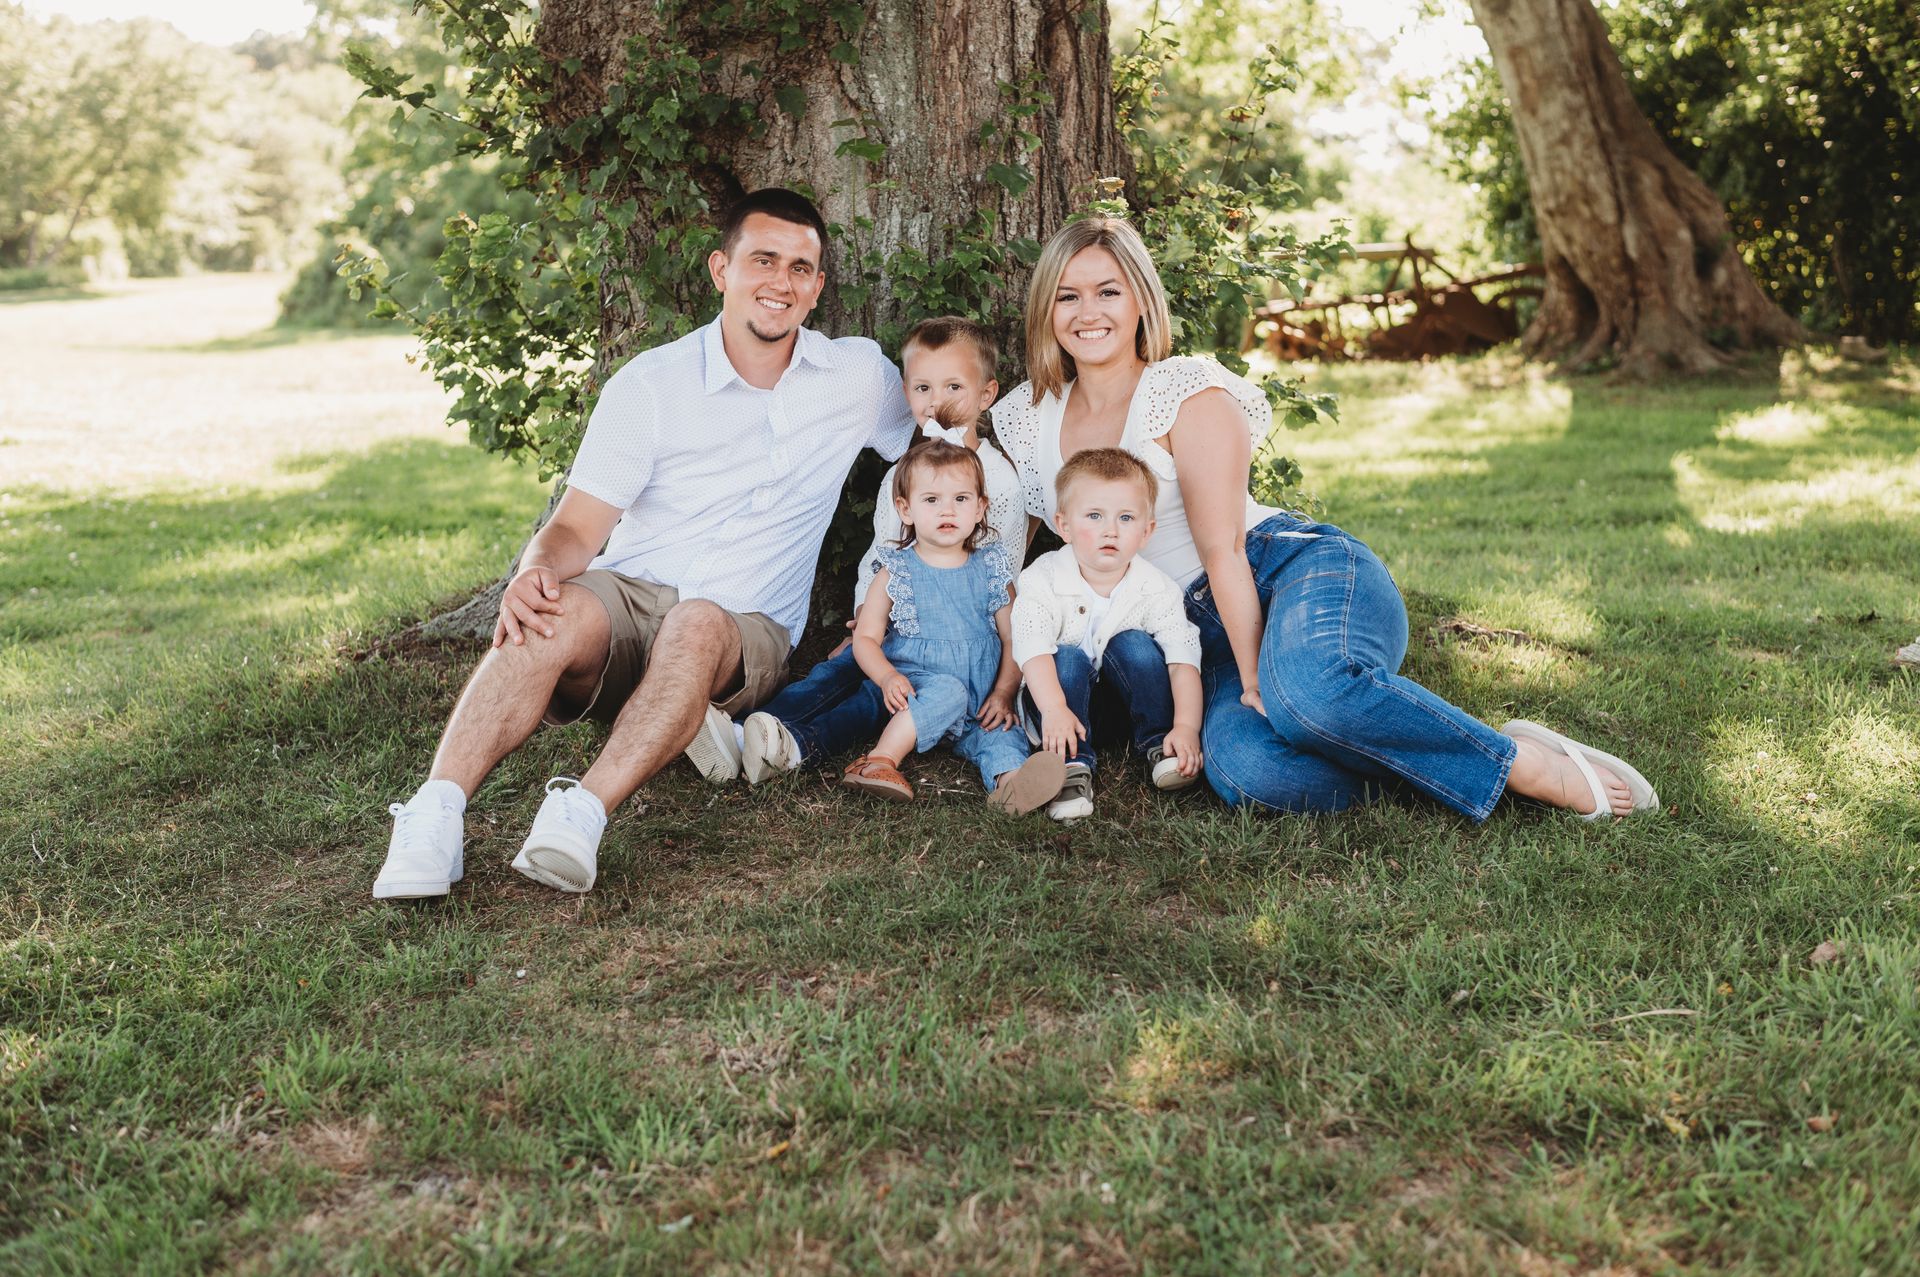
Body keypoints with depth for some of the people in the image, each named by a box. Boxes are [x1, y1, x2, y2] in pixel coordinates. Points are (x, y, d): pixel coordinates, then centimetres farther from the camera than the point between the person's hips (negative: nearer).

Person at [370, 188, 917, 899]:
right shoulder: (650, 384, 0)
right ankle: (435, 813, -42)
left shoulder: (861, 375, 7)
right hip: (629, 597, 0)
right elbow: (577, 527, -5)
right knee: (558, 614, -36)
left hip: (743, 631, 0)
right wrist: (536, 570, -29)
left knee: (696, 627, -37)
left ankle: (583, 814, -49)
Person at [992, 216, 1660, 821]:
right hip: (1208, 629, 3)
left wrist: (1256, 681, -18)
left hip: (1298, 571, -3)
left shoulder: (1187, 395, -5)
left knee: (1310, 682, -42)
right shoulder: (1025, 420, 10)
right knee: (1240, 766, -35)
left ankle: (1525, 764, -21)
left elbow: (1223, 550, -13)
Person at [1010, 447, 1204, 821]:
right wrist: (1054, 709, -46)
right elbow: (1032, 648, -31)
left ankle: (1159, 744, -15)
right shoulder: (1042, 580, -19)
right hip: (1060, 692, -1)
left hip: (1127, 695, 1)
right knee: (1068, 658, -29)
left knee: (1133, 645, -24)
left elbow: (1183, 659, -22)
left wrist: (1186, 727, -35)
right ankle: (1072, 765, -33)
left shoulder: (1156, 590, -15)